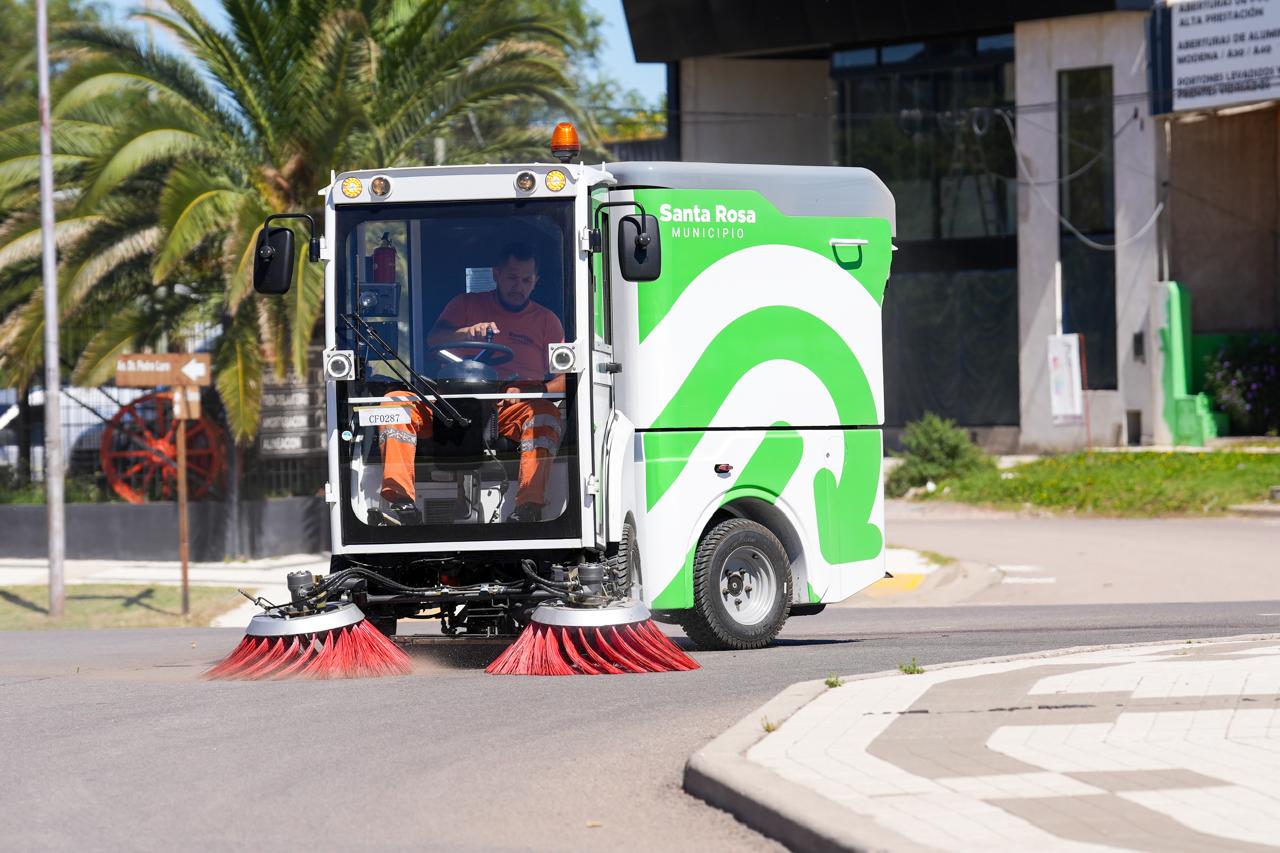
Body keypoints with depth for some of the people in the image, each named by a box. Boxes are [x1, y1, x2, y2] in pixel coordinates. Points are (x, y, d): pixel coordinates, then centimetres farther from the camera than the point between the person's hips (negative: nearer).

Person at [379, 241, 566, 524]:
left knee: (547, 414, -35)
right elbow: (434, 339, -1)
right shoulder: (466, 305, 17)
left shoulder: (546, 320, 17)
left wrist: (536, 389, -13)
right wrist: (469, 332, -22)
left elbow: (565, 378, 9)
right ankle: (401, 500, -42)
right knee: (396, 401, -24)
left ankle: (529, 507, -49)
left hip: (513, 410, -1)